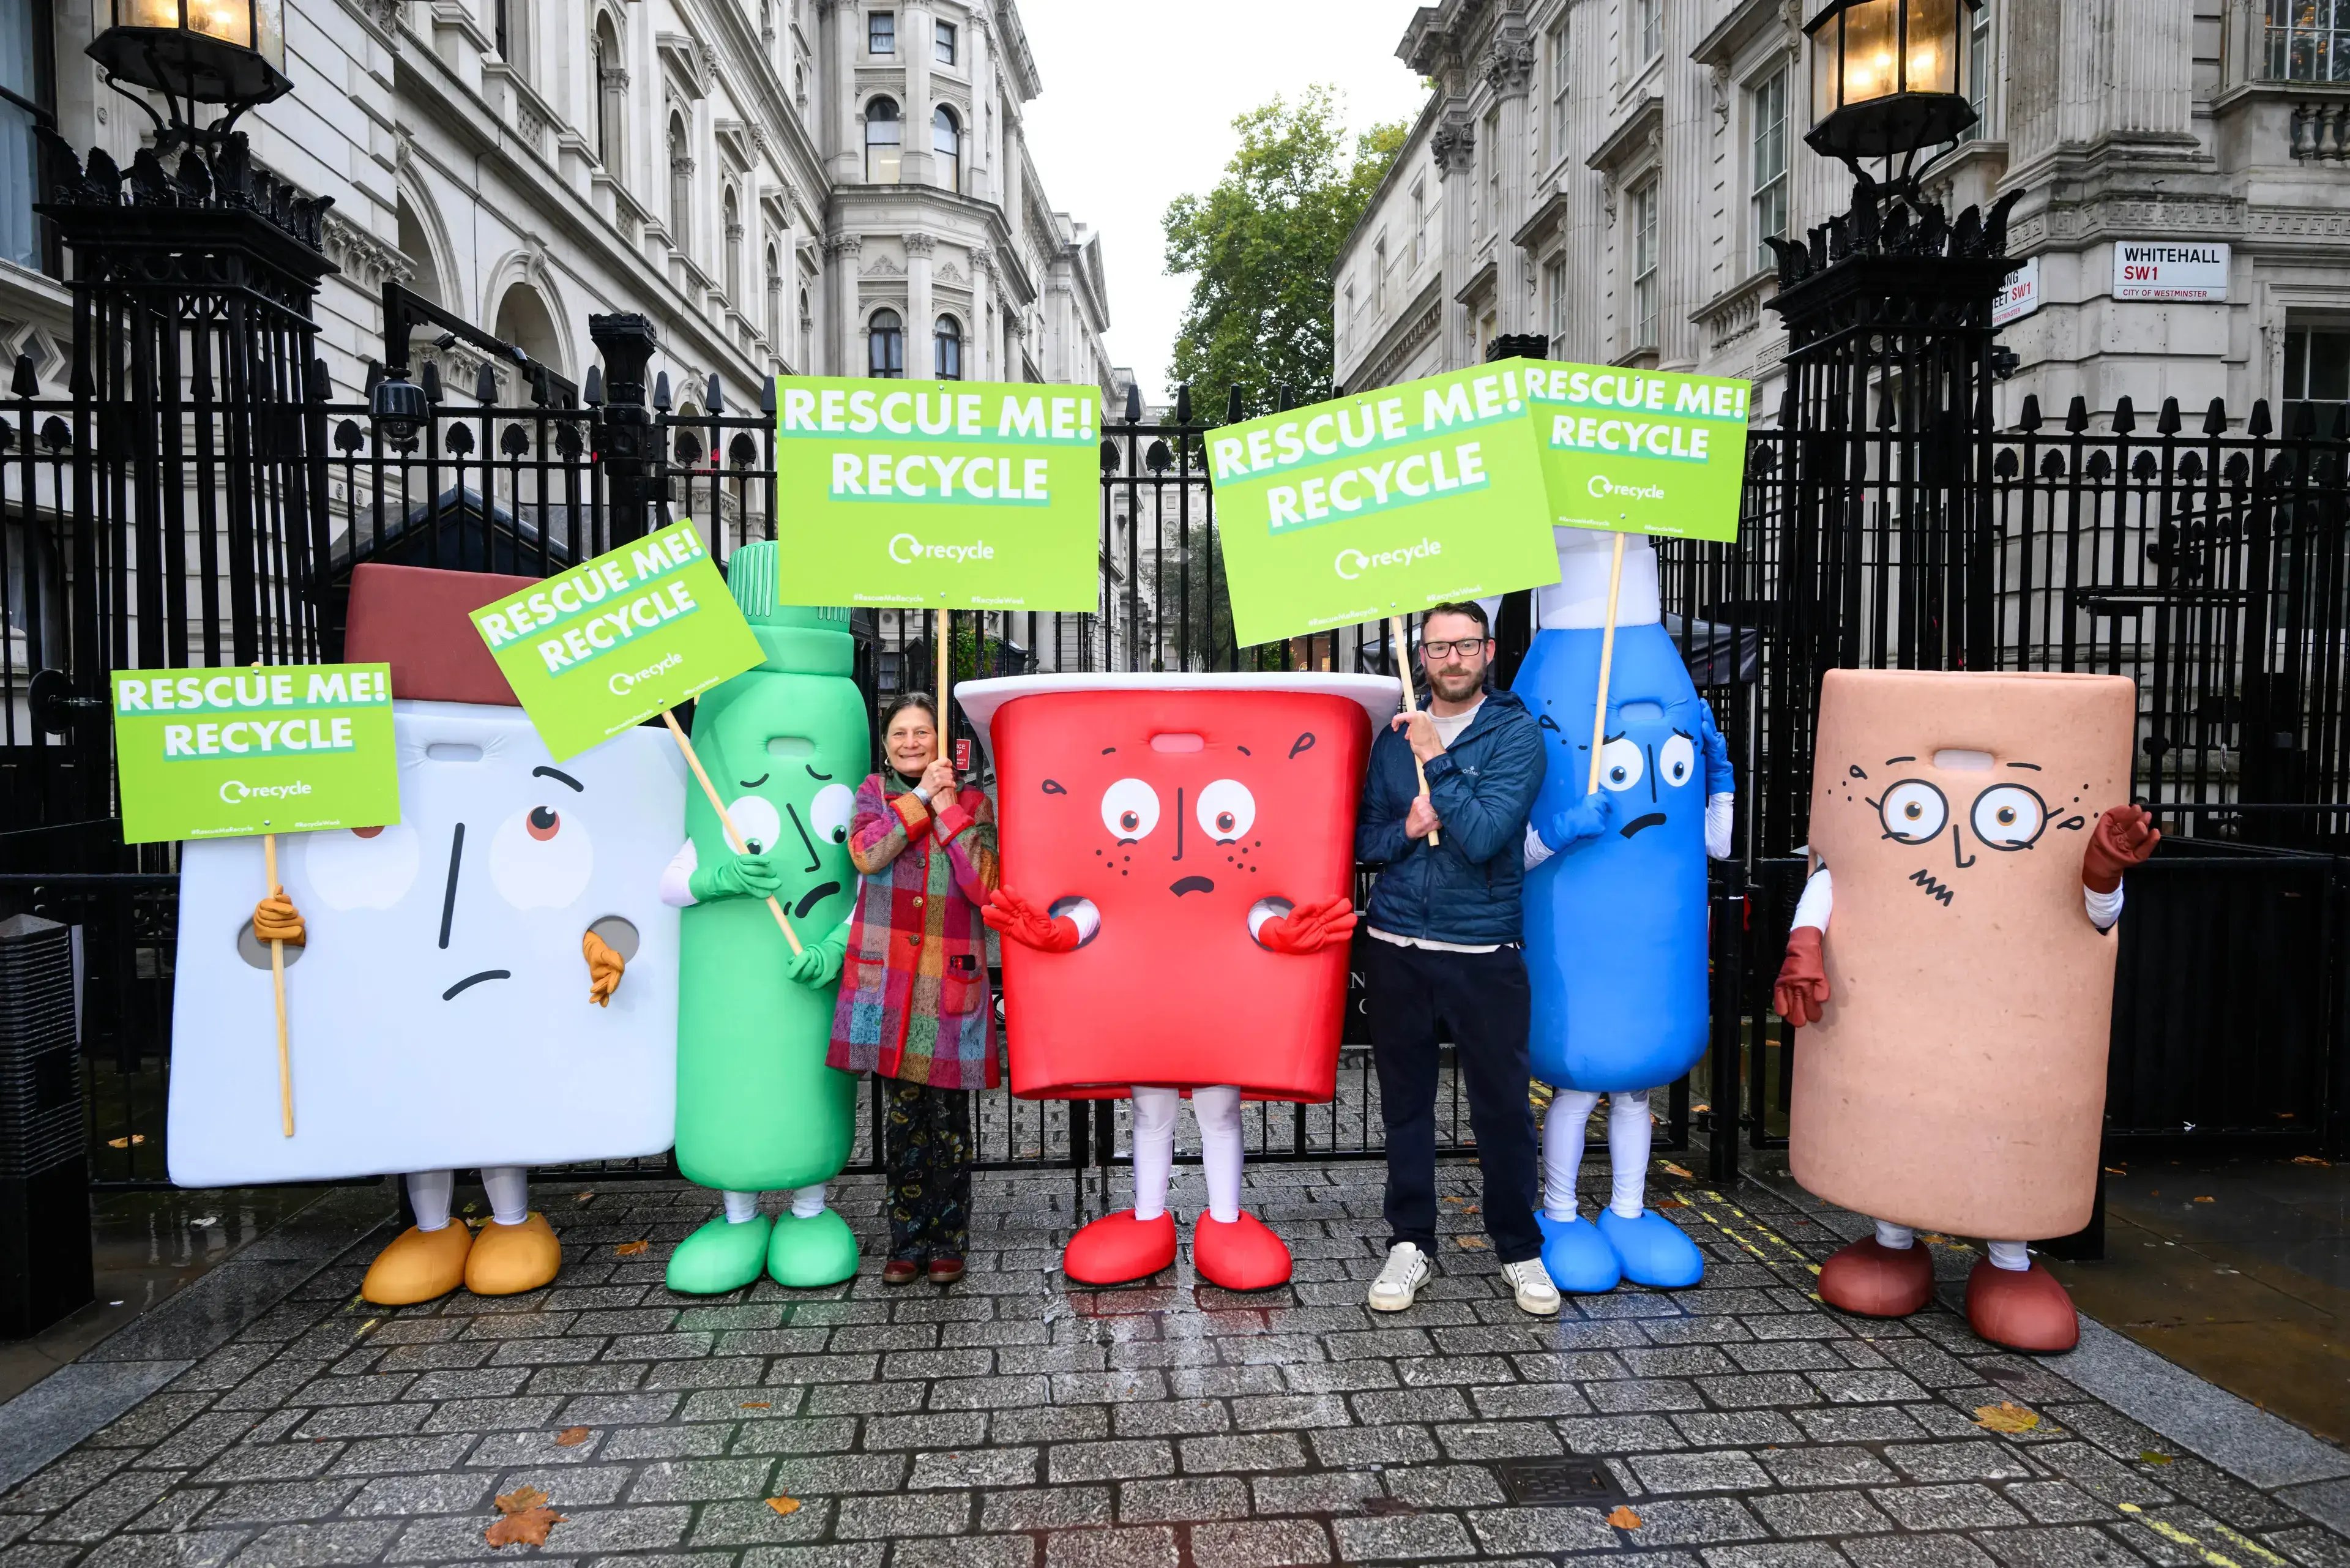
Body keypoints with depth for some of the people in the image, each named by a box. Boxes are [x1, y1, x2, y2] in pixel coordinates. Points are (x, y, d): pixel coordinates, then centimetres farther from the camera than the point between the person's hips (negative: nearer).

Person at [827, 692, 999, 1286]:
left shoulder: (973, 804, 6)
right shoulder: (875, 792, 10)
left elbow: (986, 886, -9)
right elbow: (866, 855, -11)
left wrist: (949, 809, -9)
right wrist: (919, 797, -9)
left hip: (950, 979, -1)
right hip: (888, 976, 1)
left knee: (949, 1114, 2)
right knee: (902, 1112, 5)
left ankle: (947, 1242, 15)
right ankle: (907, 1241, 17)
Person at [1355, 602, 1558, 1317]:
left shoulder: (1515, 734, -3)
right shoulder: (1395, 735, 9)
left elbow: (1484, 837, -15)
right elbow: (1364, 839, 9)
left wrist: (1436, 761, -16)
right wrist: (1406, 830, -11)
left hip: (1483, 954, -3)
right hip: (1396, 949, 3)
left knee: (1503, 1106, 4)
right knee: (1405, 1102, 11)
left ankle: (1519, 1249, 22)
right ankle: (1409, 1242, 24)